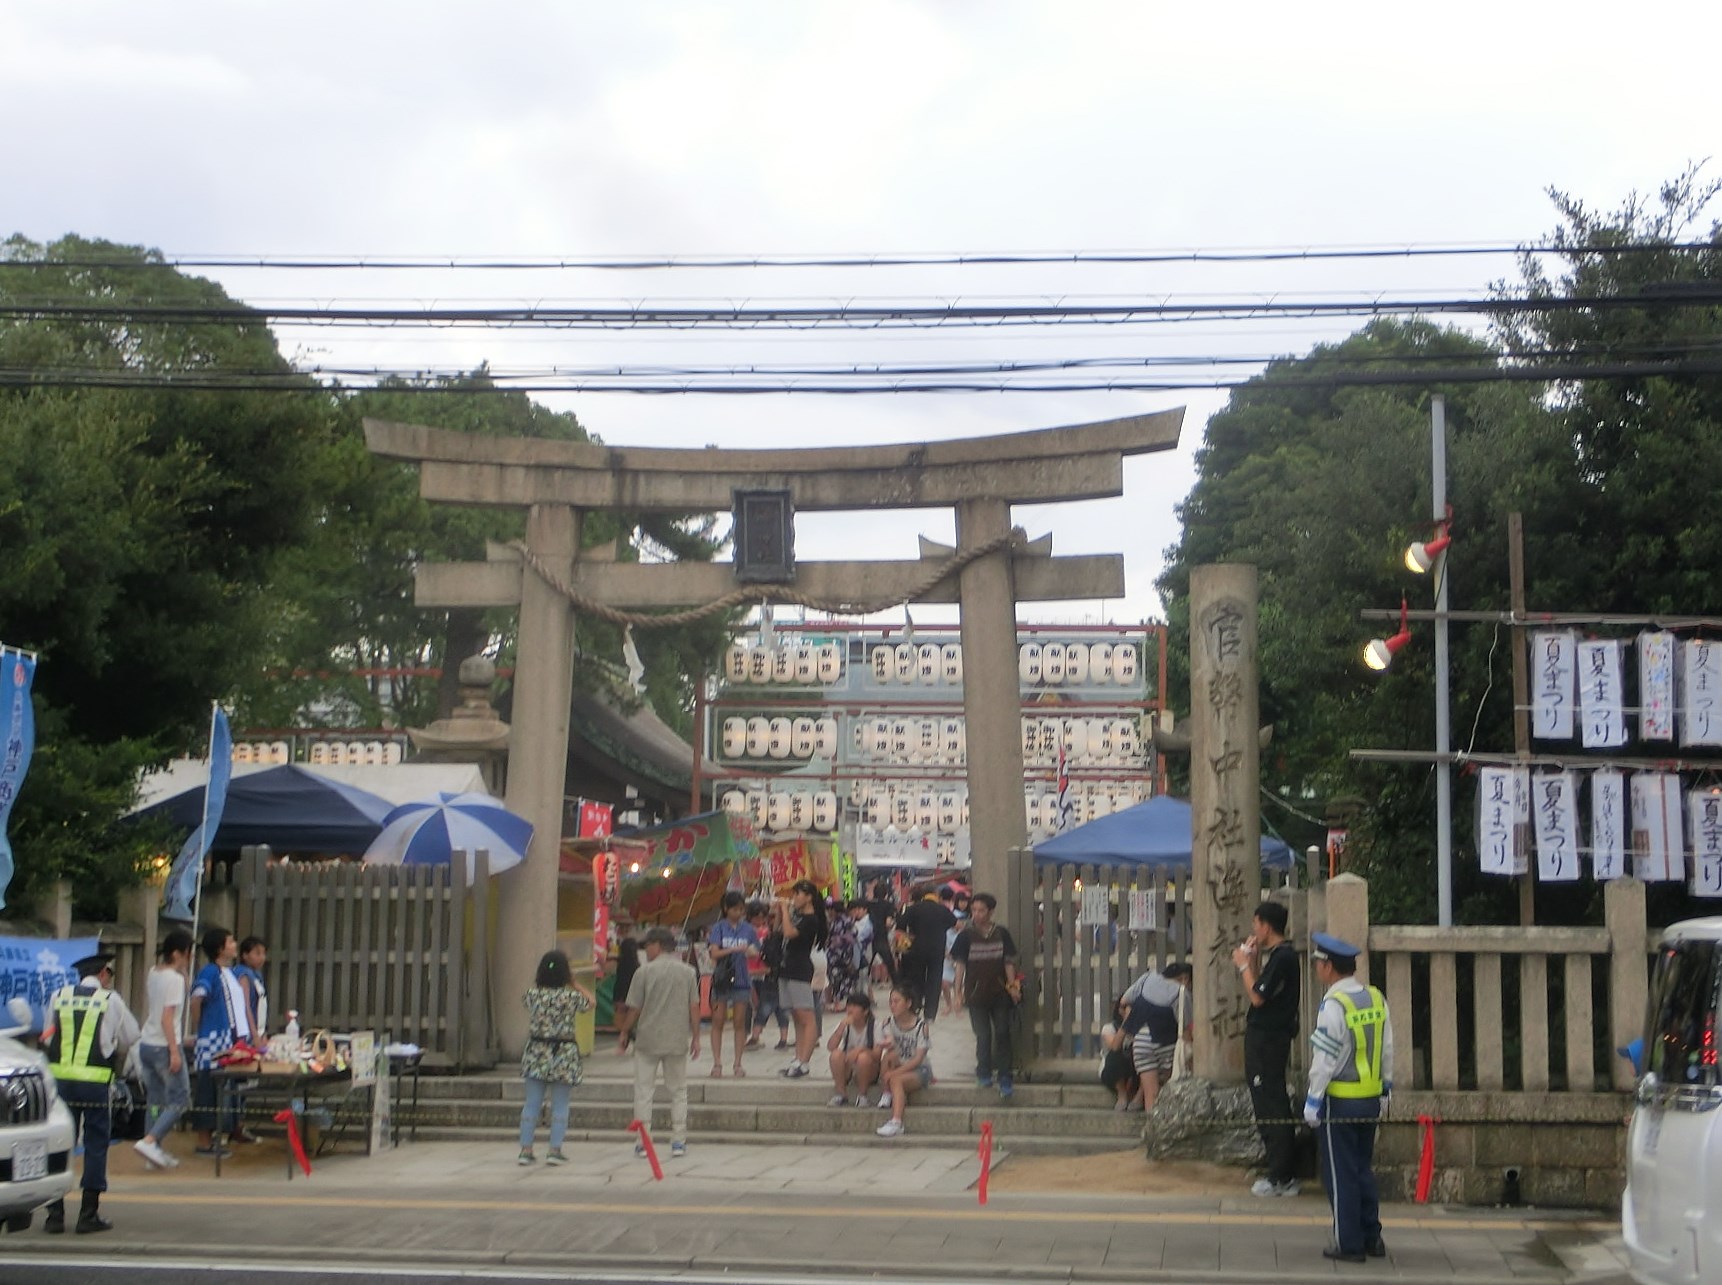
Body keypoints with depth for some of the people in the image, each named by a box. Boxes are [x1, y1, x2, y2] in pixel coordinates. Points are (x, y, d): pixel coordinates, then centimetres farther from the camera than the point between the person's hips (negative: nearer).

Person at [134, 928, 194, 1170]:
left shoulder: (153, 973, 8)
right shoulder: (174, 979, -15)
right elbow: (167, 1018, -20)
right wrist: (174, 1051, -19)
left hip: (146, 1044, 8)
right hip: (164, 1046, -8)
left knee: (156, 1100, 13)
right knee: (179, 1099, -1)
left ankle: (156, 1152, 15)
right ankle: (149, 1141, -13)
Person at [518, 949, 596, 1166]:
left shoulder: (533, 994, -5)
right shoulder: (571, 997, -12)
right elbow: (591, 1001, 8)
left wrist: (539, 980, 18)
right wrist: (575, 984, 11)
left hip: (536, 1053, 3)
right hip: (563, 1055, -3)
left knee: (532, 1104, 8)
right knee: (560, 1106, 5)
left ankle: (526, 1148, 8)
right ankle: (554, 1150, 4)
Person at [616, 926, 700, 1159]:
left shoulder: (645, 971, -7)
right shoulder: (687, 972, 1)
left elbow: (634, 1009, -4)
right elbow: (694, 1007, 2)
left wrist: (624, 1034, 8)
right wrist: (695, 1037, 10)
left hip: (648, 1039, -2)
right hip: (677, 1041, 2)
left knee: (643, 1090, 6)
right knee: (678, 1091, 12)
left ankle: (643, 1141, 6)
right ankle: (679, 1141, 10)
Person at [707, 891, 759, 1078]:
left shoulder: (748, 929, 5)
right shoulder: (719, 928, 0)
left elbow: (756, 954, 6)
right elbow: (714, 953, -10)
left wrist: (752, 953, -18)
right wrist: (735, 949, -23)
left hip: (741, 980, 1)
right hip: (721, 979, -1)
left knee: (740, 1023, 4)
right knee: (718, 1022, 0)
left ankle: (738, 1064, 9)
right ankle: (717, 1063, 5)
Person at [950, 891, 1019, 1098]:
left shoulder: (1001, 933, 2)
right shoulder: (966, 935, -2)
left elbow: (1009, 962, 6)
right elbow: (960, 964, 0)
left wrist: (1012, 985, -2)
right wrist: (958, 992, -4)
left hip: (999, 993, 1)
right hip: (976, 994, -1)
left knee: (1002, 1034, 3)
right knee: (983, 1036, 2)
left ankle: (1005, 1078, 8)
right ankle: (984, 1075, 16)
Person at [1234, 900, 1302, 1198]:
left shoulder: (1281, 957, -17)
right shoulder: (1280, 954, 15)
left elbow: (1257, 996, -20)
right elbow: (1259, 991, 16)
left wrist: (1244, 965, -8)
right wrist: (1252, 960, 12)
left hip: (1268, 1038, -10)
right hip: (1266, 1036, 10)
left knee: (1270, 1106, -7)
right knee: (1274, 1104, 14)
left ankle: (1281, 1178, -4)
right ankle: (1284, 1175, 19)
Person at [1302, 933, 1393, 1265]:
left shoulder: (1333, 1005, -18)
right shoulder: (1375, 999, 5)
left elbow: (1325, 1059, -18)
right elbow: (1387, 1048, 10)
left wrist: (1312, 1100, -12)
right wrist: (1386, 1085, 20)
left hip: (1340, 1101, -7)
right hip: (1371, 1100, 7)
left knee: (1341, 1175, 3)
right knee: (1363, 1169, 18)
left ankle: (1349, 1244, 7)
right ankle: (1372, 1238, 22)